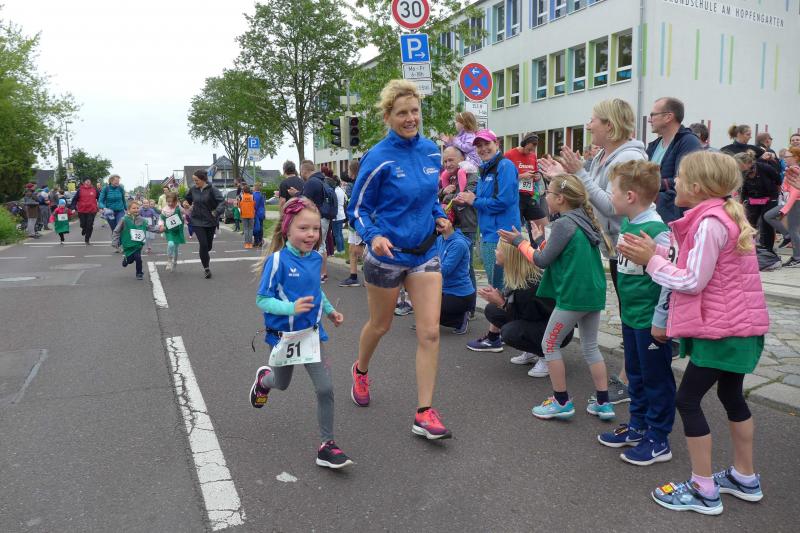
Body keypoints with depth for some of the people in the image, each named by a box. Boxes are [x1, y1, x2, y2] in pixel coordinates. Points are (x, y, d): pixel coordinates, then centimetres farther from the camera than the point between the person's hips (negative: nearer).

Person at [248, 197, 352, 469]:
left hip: (311, 333, 3)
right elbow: (262, 300, -18)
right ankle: (263, 378, 59)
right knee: (282, 384, 22)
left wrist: (329, 310, 8)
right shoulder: (277, 261, -21)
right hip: (284, 335, -3)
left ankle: (327, 445, 7)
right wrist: (291, 308, -32)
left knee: (325, 388, -7)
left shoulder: (315, 258, -3)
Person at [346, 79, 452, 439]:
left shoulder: (431, 150, 1)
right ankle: (361, 371, 49)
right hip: (387, 254, -4)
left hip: (425, 253, 4)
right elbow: (357, 209, -9)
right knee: (380, 325, 16)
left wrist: (439, 215, 0)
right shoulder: (378, 159, -15)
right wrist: (373, 236, -27)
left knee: (430, 332, -4)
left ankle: (424, 414, 5)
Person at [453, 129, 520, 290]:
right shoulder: (485, 169, 16)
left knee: (499, 286, -3)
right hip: (488, 235, 9)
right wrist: (466, 200, 1)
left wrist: (474, 201, -10)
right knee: (494, 284, 19)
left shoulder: (505, 166, -11)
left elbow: (503, 201, -21)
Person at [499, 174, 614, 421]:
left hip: (573, 296, -8)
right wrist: (540, 240, 19)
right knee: (590, 346, 18)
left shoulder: (563, 224, -15)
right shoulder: (586, 221, 10)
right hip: (595, 294, 8)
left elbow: (542, 261, -11)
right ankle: (603, 403, 20)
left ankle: (562, 402, 12)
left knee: (550, 345, 7)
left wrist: (519, 241, 1)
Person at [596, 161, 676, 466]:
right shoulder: (626, 225, 4)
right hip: (631, 317, 9)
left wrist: (661, 320, -20)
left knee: (656, 379, 7)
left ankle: (658, 441, 21)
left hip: (651, 322, -9)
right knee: (635, 375, 21)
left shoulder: (657, 230, -23)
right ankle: (638, 427, 37)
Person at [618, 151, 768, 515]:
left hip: (720, 327, -10)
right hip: (737, 323, 11)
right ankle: (745, 479, 34)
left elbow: (693, 281, -21)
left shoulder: (709, 223, -21)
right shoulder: (725, 216, 11)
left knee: (688, 399, -2)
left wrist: (651, 261, -13)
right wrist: (656, 252, 0)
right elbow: (698, 266, 10)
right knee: (731, 396, 21)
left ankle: (704, 491, 7)